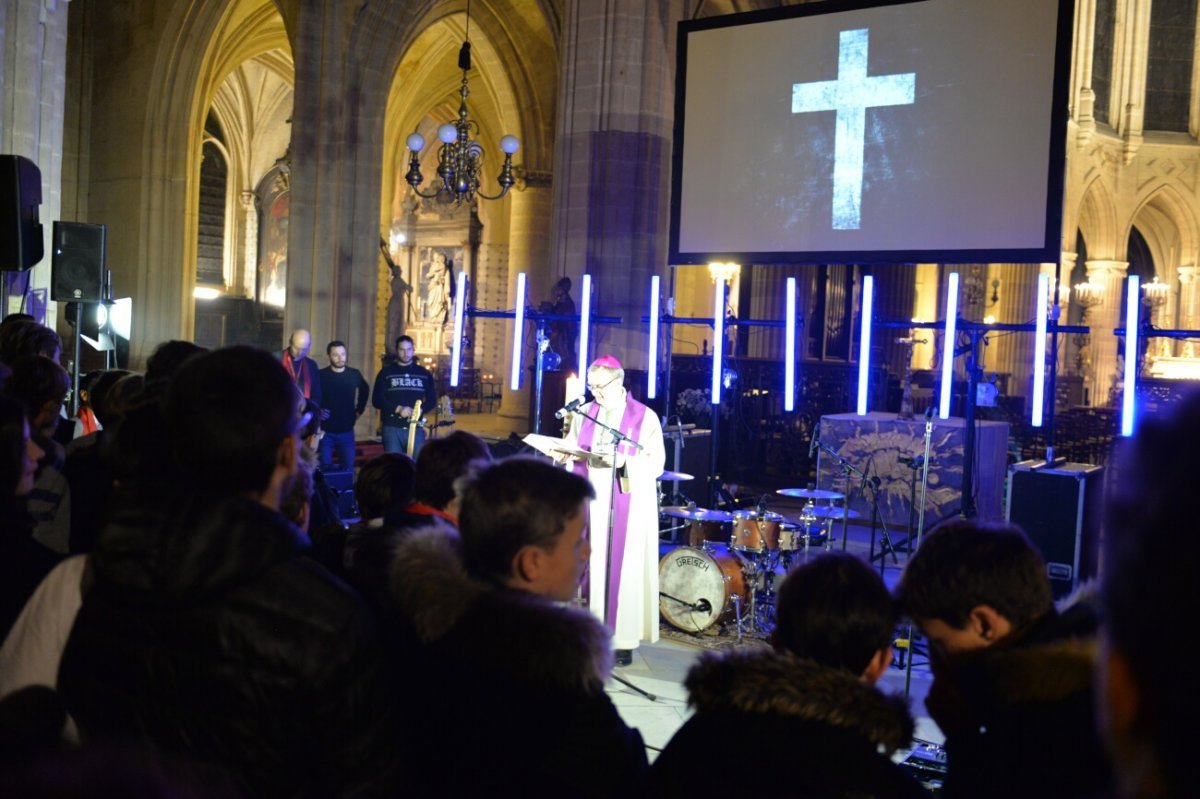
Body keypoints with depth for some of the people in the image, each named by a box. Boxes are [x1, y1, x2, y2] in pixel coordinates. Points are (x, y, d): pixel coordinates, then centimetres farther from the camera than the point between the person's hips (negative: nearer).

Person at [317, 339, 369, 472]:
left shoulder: (354, 375, 1)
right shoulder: (321, 375, -8)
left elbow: (365, 391, 20)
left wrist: (359, 410, 13)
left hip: (346, 431, 2)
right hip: (325, 431, -2)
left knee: (347, 469, 5)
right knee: (325, 469, 0)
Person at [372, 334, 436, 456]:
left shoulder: (424, 373, 11)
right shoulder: (386, 372, 5)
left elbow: (432, 399, 12)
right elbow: (377, 400, 0)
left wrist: (420, 410, -9)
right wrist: (398, 409, -15)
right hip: (392, 428, -2)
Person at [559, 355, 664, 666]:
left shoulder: (645, 418, -2)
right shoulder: (583, 414, 11)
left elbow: (656, 464, -9)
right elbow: (569, 452, 11)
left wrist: (623, 461, -23)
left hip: (627, 508, -4)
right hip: (589, 505, 4)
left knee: (623, 570, -4)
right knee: (589, 567, 1)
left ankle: (623, 640, 3)